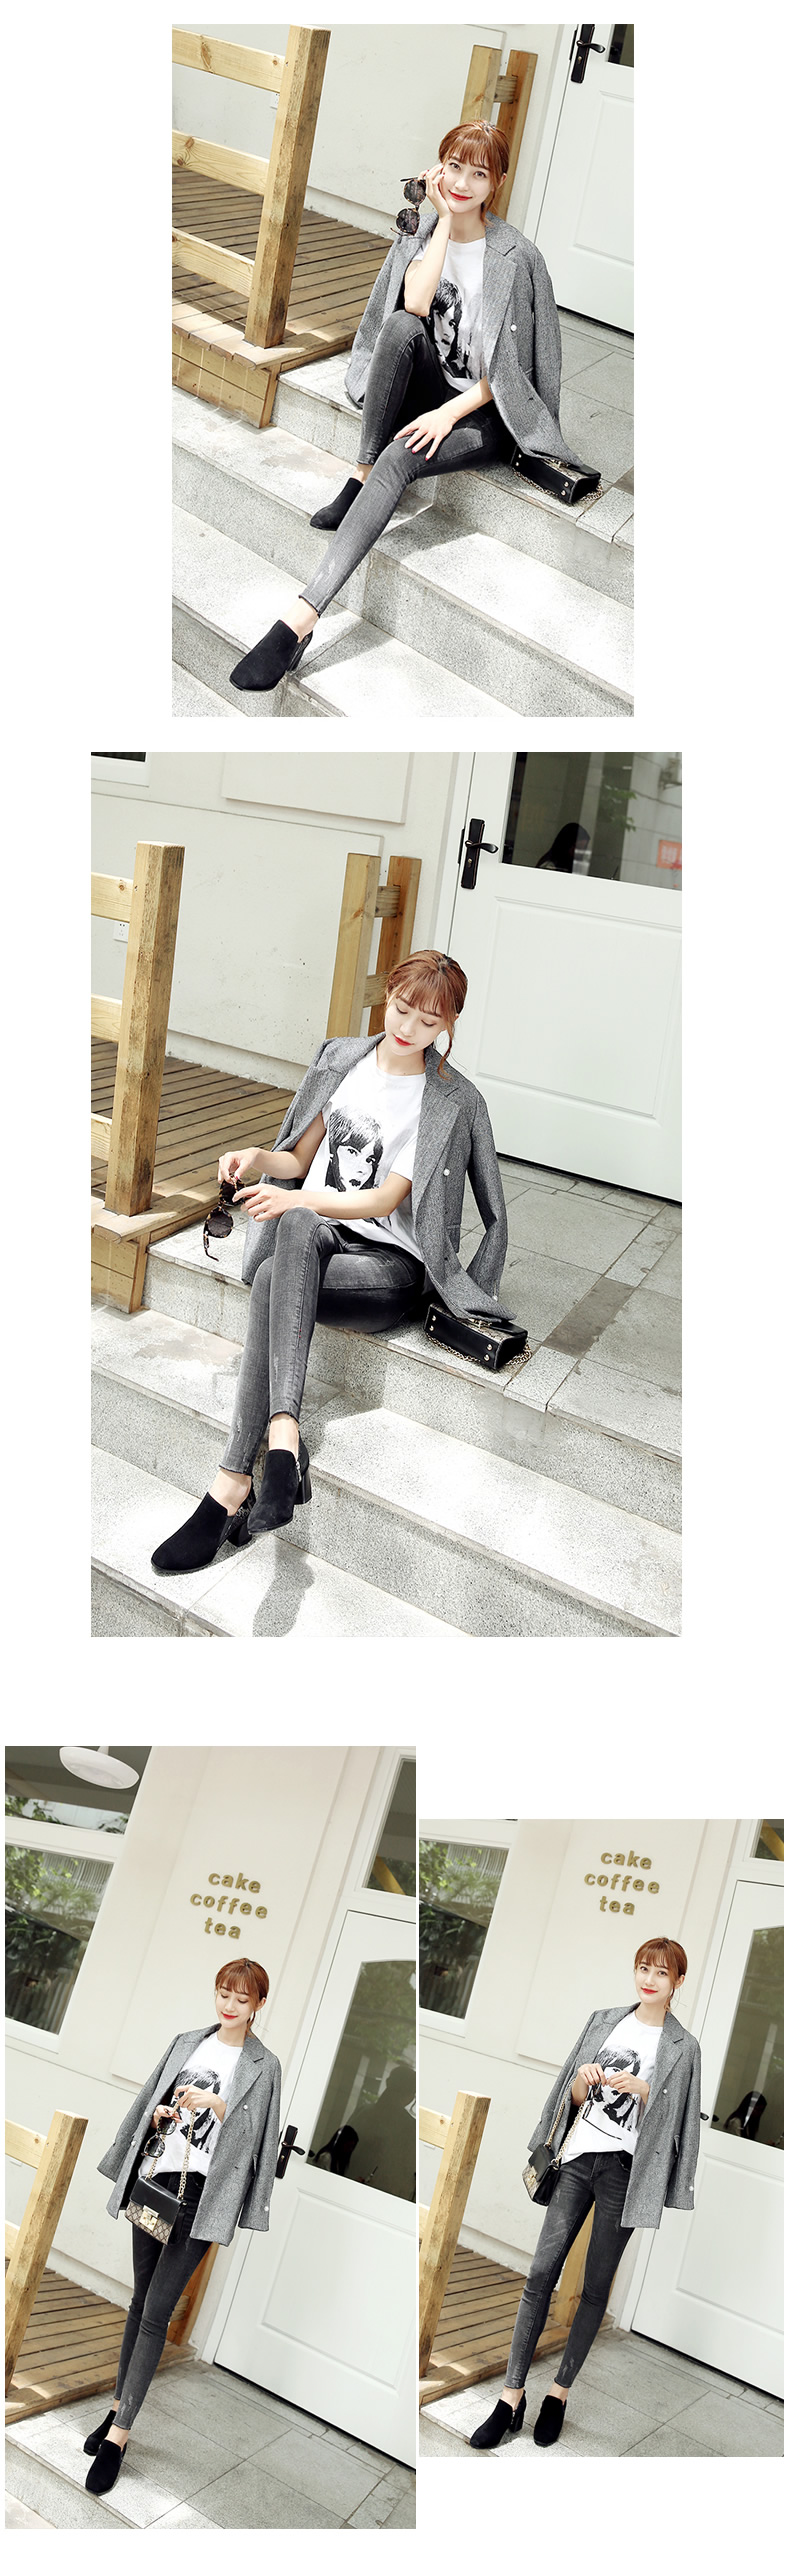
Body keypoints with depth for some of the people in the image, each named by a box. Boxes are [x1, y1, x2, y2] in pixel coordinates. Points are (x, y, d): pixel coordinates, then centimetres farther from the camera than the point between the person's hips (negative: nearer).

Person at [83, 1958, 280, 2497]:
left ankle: (118, 2433, -6)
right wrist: (157, 2115, -1)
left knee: (156, 2313, -8)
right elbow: (148, 2100, 20)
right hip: (152, 2180, 4)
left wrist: (218, 2105, -19)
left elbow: (255, 2136, -5)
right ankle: (120, 2406, 23)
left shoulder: (264, 2065, 1)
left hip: (200, 2193, -4)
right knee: (142, 2299, 12)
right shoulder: (186, 2043, 13)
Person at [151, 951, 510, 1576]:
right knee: (299, 1225, -36)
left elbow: (385, 1200, -11)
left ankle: (234, 1483, -41)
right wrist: (260, 1159, -6)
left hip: (388, 1264, -4)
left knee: (273, 1280, -35)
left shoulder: (452, 1103, -3)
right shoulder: (341, 1057, 13)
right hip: (316, 1236, 4)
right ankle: (284, 1438, -48)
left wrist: (299, 1198, -26)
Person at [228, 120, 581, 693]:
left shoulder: (515, 256, -10)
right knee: (402, 325, -28)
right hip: (425, 388, 5)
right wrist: (445, 221, -15)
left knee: (399, 459, -33)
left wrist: (449, 414, -22)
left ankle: (301, 618, -46)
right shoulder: (422, 234, 4)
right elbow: (414, 304, -17)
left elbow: (510, 365, -11)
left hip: (483, 412, -4)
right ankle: (361, 476, -21)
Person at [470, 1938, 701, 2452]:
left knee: (597, 2285, 1)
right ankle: (512, 2398, -1)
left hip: (625, 2171, -2)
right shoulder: (604, 2021, 12)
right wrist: (584, 2080, -7)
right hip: (579, 2158, 2)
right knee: (541, 2273, -4)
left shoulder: (683, 2047, 3)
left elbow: (673, 2118, 1)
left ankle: (560, 2393, 13)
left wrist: (638, 2087, -14)